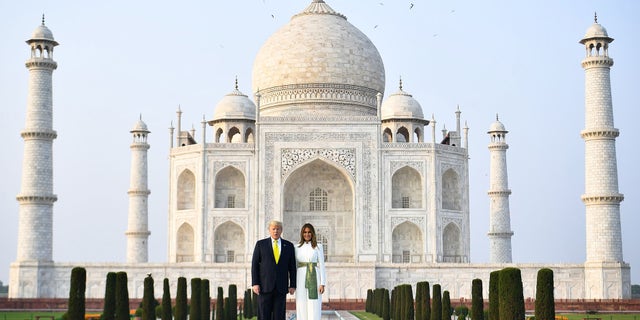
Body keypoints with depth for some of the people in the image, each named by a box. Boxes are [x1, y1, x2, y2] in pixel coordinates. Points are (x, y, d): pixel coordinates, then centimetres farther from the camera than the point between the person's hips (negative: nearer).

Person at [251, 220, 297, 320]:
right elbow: (255, 265, 0)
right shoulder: (260, 244, 3)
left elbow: (292, 267, 8)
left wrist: (292, 285, 1)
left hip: (281, 287, 1)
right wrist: (255, 283, -8)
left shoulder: (289, 246, 8)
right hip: (264, 285, -1)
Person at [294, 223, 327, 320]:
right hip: (301, 279, 2)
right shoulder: (297, 247, 9)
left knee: (314, 308, -5)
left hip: (314, 279, -2)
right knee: (302, 308, 2)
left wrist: (322, 283, -8)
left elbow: (321, 265, 0)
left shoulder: (318, 247, 2)